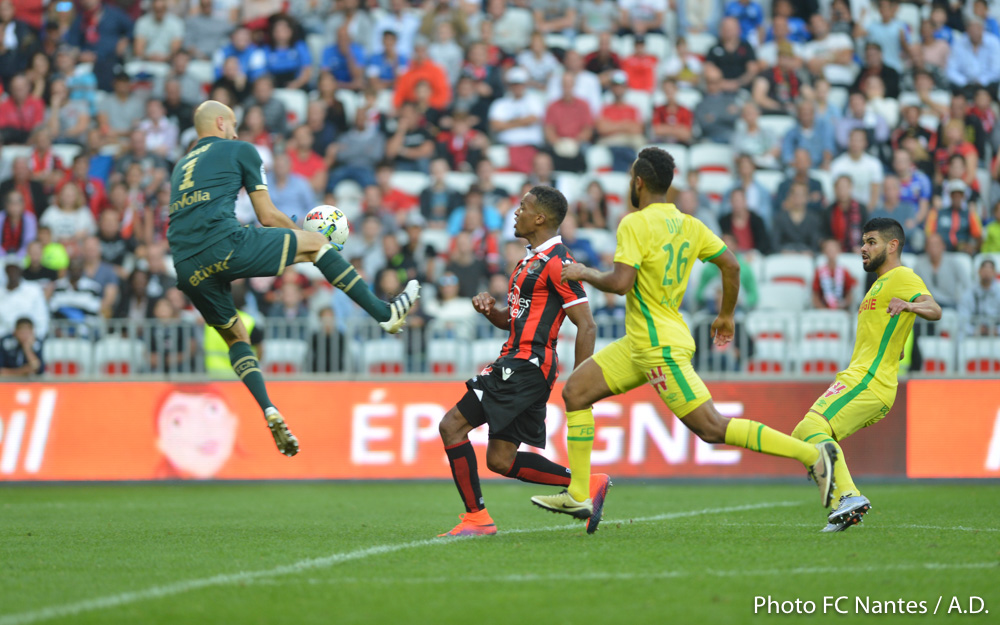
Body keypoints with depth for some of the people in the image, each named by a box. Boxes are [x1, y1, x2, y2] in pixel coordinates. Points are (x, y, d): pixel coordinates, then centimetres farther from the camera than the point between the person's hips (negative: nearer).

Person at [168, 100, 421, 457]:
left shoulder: (181, 166, 32)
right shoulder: (239, 150, 14)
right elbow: (267, 216, 12)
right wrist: (299, 235, 31)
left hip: (186, 268, 6)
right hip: (225, 245, -6)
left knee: (235, 337, 23)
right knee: (314, 242, 11)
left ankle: (268, 411, 3)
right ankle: (385, 313, 12)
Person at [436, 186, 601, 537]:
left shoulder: (556, 262, -12)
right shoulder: (531, 260, 19)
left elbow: (587, 327, -15)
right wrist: (490, 311, 5)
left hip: (527, 364, -10)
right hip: (515, 363, 10)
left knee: (452, 425, -10)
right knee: (501, 460, 7)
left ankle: (476, 517, -7)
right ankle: (587, 484, 7)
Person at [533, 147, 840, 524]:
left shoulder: (635, 224, -15)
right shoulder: (688, 225, 9)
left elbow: (621, 282, -24)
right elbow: (731, 265, 10)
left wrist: (584, 273, -5)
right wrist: (727, 315, 23)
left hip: (660, 346, -10)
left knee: (712, 428, -12)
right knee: (575, 391, 10)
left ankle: (812, 453, -16)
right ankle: (578, 496, 10)